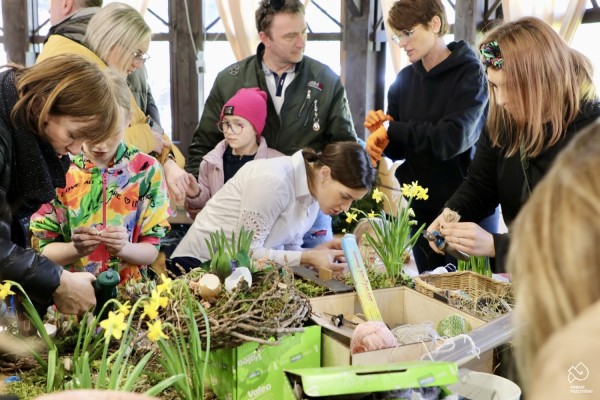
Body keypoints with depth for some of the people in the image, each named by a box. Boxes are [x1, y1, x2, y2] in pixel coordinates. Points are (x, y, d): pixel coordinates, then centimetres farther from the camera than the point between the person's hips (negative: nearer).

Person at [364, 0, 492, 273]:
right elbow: (398, 150, 10)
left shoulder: (470, 73, -11)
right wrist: (380, 134, -12)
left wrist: (392, 129, -17)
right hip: (420, 209, 5)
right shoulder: (405, 80, 6)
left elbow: (452, 139, -25)